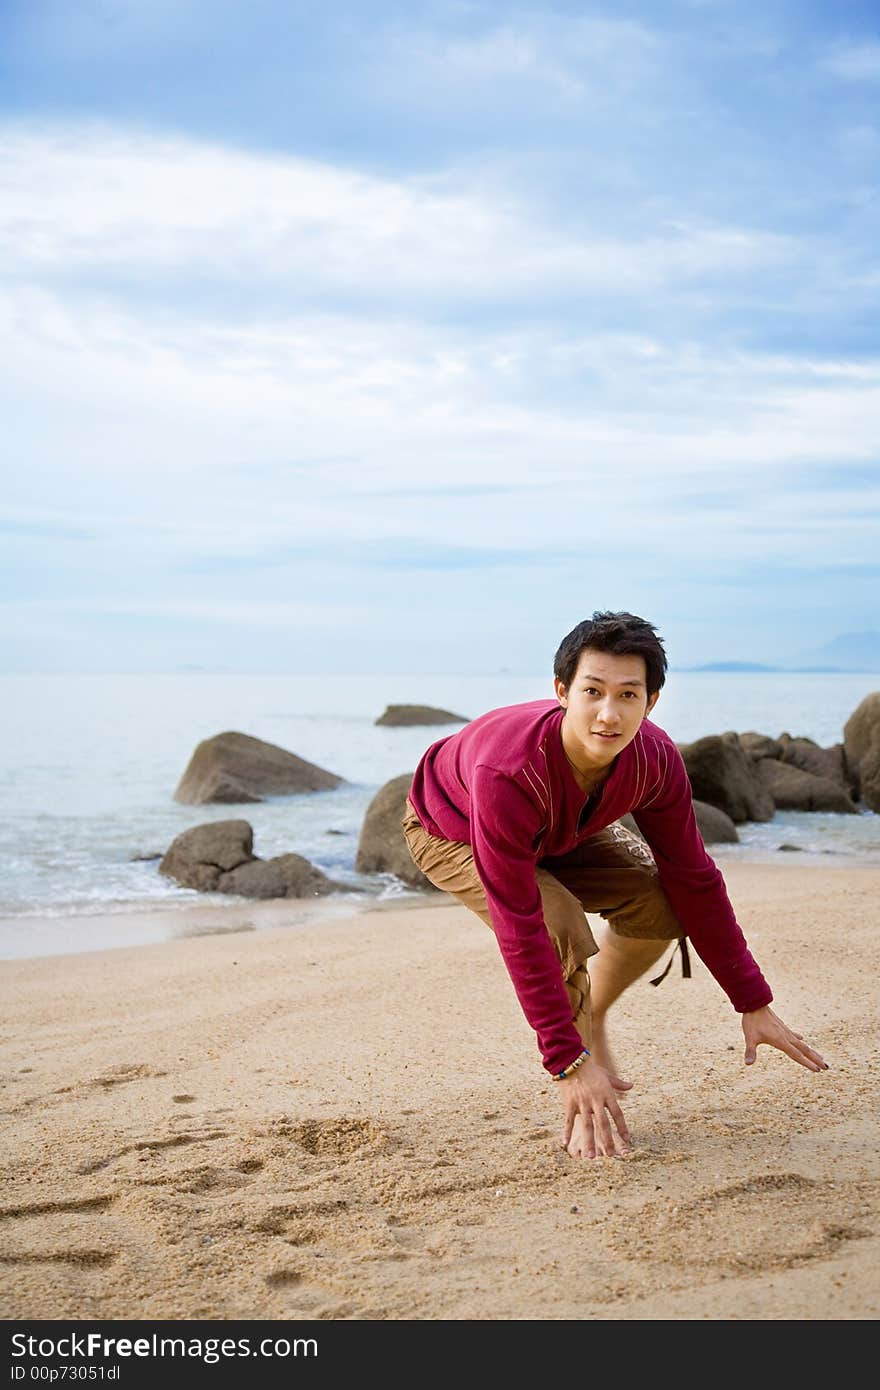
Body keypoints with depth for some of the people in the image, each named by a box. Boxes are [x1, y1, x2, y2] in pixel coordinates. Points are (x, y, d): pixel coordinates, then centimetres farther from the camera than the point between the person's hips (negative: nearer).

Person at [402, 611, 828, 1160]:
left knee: (660, 902, -13)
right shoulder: (508, 774, -44)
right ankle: (583, 1113, -10)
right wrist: (568, 1063, -40)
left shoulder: (656, 760, -27)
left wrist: (753, 1003, -11)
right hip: (450, 832, -5)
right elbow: (520, 930, -41)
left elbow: (694, 881, -14)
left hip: (561, 833, 5)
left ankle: (591, 1019, 15)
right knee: (561, 926, -30)